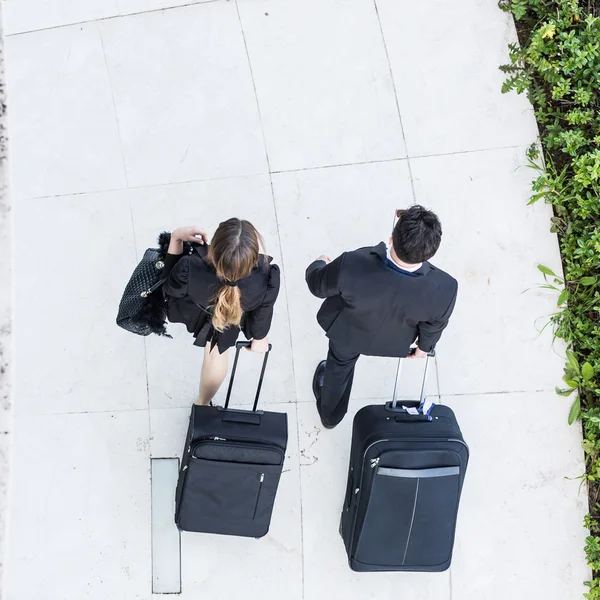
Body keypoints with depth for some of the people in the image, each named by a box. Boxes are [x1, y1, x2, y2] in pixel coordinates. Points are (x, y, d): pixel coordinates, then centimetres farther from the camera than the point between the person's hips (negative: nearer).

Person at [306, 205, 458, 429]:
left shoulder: (352, 266, -45)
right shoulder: (444, 289, -40)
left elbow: (318, 285, -21)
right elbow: (434, 326, -15)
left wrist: (319, 265, 4)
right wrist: (425, 345, 9)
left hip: (349, 332, -1)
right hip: (393, 343, 2)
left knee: (340, 365, 33)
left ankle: (331, 414, 62)